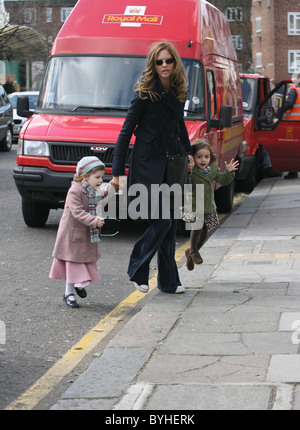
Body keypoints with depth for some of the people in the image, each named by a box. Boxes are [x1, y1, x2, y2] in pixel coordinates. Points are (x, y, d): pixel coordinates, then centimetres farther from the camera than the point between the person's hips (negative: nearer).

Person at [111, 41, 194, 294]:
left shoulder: (178, 92, 7)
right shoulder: (145, 94, -11)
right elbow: (127, 131, -8)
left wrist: (188, 152, 16)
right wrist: (117, 171, -9)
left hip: (172, 163, 6)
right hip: (147, 164, -6)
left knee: (171, 224, 7)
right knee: (162, 222, -12)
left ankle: (168, 281, 15)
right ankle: (137, 271, 7)